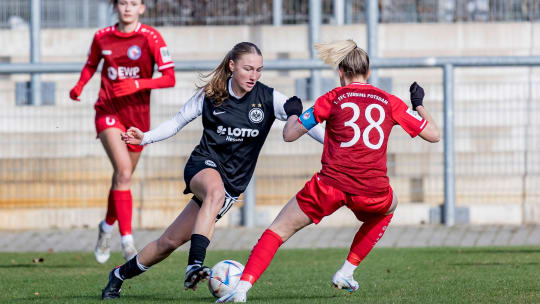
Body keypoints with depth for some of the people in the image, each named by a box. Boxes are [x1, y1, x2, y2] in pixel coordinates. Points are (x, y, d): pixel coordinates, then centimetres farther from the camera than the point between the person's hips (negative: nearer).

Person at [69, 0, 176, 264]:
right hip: (108, 111, -1)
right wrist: (79, 86, 1)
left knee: (123, 177, 12)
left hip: (138, 114, 1)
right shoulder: (102, 37, 2)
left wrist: (138, 84, -23)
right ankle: (127, 243, -23)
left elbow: (169, 78, -10)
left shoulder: (150, 37, -6)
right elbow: (91, 65, 20)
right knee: (124, 172, -20)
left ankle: (107, 226, 41)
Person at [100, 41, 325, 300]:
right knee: (215, 191, -41)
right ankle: (195, 265, -46)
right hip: (204, 164, -2)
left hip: (233, 182, 2)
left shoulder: (268, 99, -6)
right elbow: (177, 122, 7)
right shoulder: (210, 95, -4)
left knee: (170, 242, 0)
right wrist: (145, 138, -6)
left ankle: (121, 274, 22)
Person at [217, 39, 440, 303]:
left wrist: (293, 111, 32)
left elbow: (289, 134, 11)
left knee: (278, 230, 8)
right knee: (388, 207, 38)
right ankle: (346, 273, 29)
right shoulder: (389, 102, 15)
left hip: (331, 185, -2)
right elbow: (433, 134, 21)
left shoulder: (333, 98, 10)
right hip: (373, 190, 2)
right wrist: (419, 105, 39)